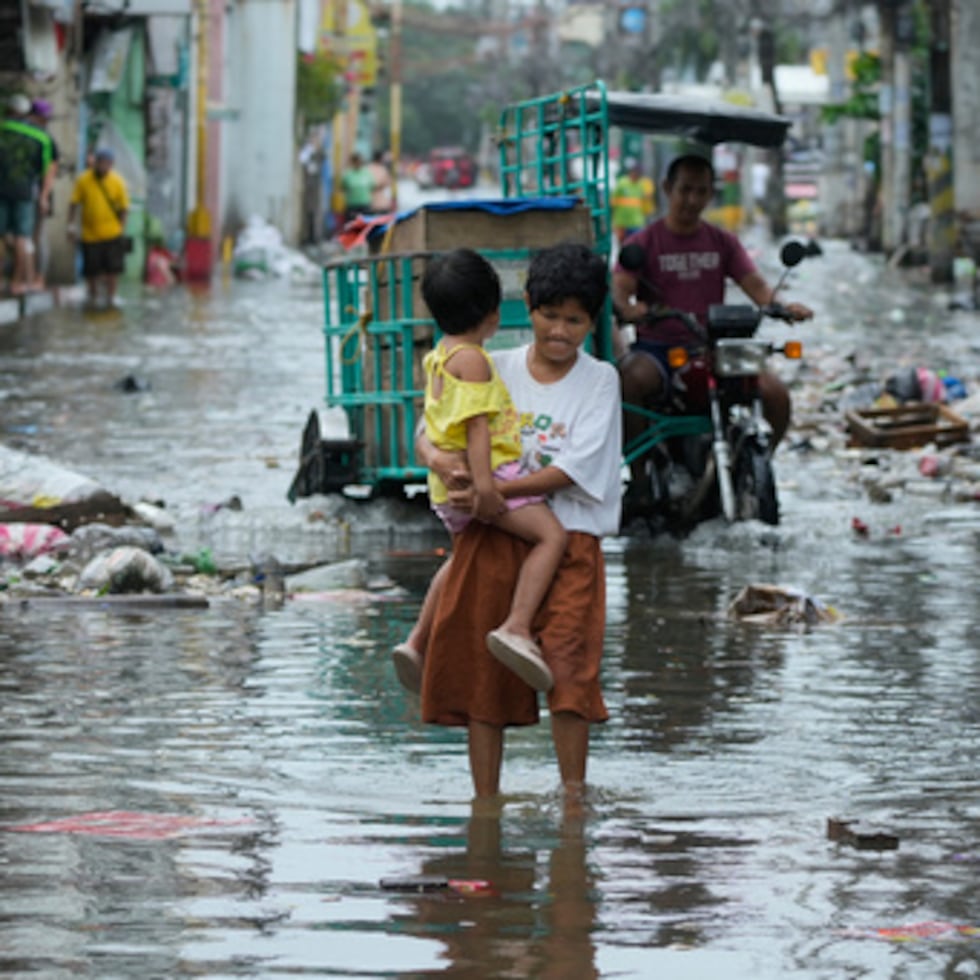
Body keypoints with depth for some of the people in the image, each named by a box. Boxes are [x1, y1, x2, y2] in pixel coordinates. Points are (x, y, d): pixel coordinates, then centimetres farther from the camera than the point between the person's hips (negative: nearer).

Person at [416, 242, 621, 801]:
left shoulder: (600, 381, 1)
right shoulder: (496, 370, 9)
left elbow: (570, 471, -9)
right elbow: (429, 433, 10)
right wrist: (440, 459, -15)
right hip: (490, 539, 3)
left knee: (568, 666, -14)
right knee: (480, 671, 3)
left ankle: (573, 792, -7)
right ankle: (485, 798, 12)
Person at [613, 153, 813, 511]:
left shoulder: (722, 242, 16)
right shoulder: (644, 242, 6)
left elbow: (755, 285, 5)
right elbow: (620, 287, -10)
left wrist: (783, 306, -18)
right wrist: (627, 308, -35)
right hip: (657, 347, -3)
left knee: (775, 392, -20)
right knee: (628, 381, -38)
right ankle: (638, 479, -25)